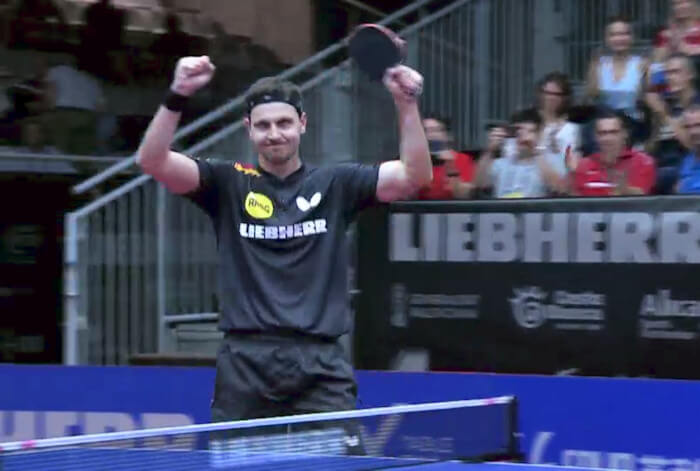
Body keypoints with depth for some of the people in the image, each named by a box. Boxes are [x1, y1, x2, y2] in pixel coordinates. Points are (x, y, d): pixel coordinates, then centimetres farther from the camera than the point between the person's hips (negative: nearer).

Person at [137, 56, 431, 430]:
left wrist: (406, 104, -12)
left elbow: (415, 175, 1)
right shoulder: (228, 184, 8)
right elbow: (152, 161, -3)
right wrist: (177, 96, -18)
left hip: (321, 365, 0)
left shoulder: (335, 185, 10)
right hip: (246, 364, 0)